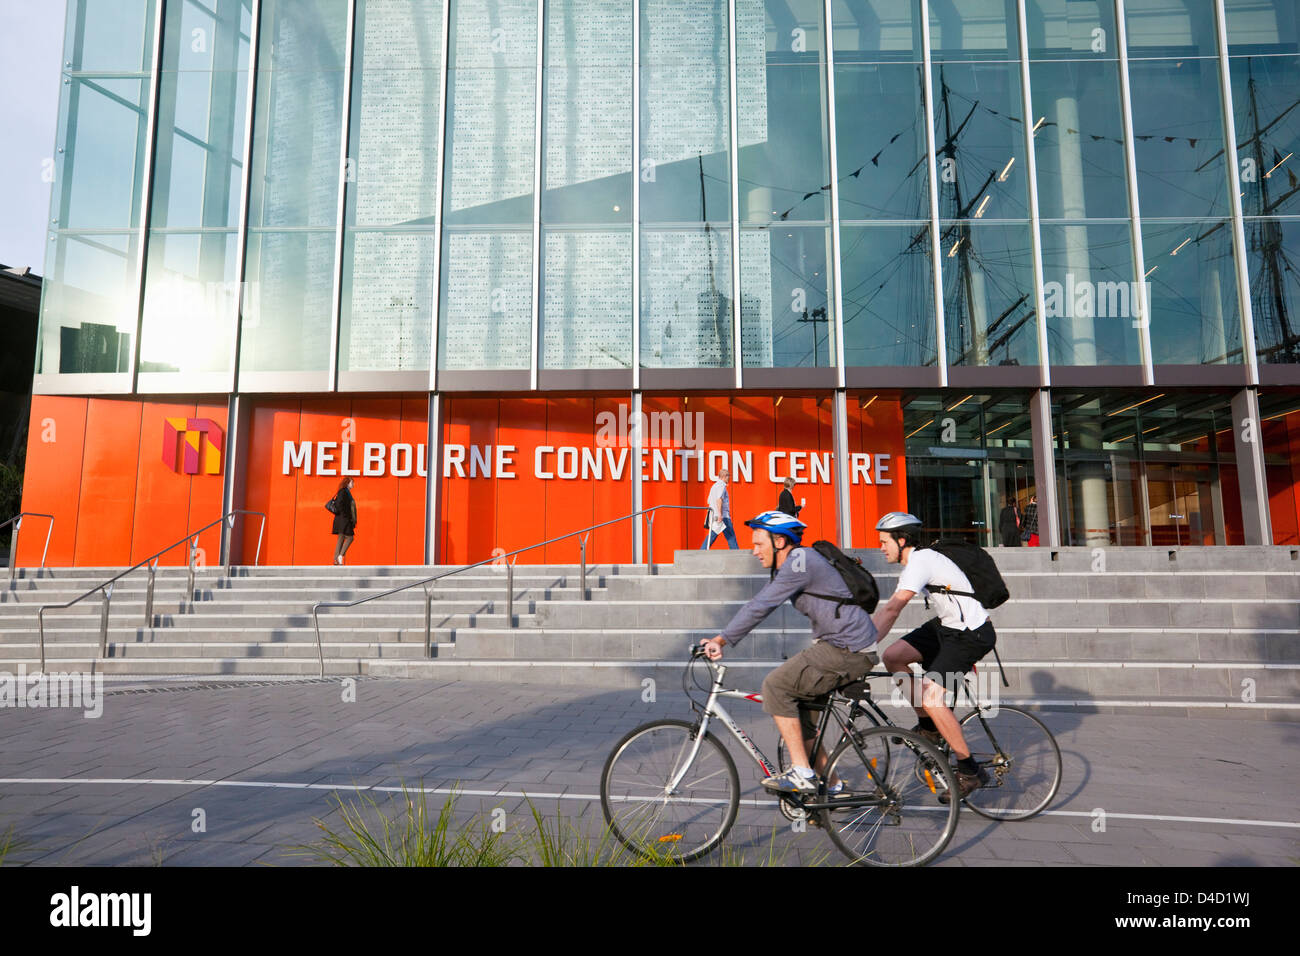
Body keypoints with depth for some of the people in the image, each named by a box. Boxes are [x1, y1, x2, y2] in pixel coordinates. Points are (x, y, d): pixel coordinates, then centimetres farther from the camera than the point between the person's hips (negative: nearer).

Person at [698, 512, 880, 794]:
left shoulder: (800, 562, -17)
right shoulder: (791, 565, 14)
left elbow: (760, 607, -20)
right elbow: (758, 605, 13)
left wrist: (722, 640, -15)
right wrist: (719, 638, 7)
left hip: (848, 651, -10)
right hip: (840, 645, 10)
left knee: (776, 686, -13)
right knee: (799, 711, 12)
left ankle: (802, 774, -8)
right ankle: (829, 784, 23)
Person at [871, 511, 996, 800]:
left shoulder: (920, 561, -21)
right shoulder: (913, 562, 9)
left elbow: (891, 611, -28)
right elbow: (888, 610, 13)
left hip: (972, 634, -9)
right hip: (947, 626, 9)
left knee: (930, 696, -17)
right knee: (893, 656, -3)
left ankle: (970, 771, -2)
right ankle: (928, 725, 13)